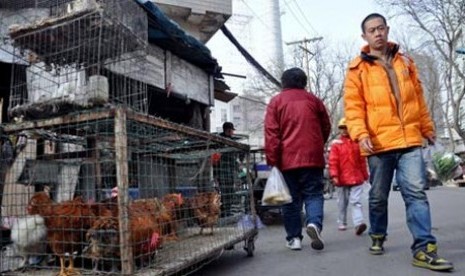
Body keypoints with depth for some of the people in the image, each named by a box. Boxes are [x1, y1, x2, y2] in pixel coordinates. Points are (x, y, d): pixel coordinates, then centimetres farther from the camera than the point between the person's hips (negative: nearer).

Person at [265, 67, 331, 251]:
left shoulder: (276, 102, 4)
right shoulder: (313, 99, 10)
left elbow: (271, 133, -5)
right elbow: (326, 127, 16)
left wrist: (272, 160, -4)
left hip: (287, 160, 0)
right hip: (312, 157, 1)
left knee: (291, 199, 8)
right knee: (313, 194, 6)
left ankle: (294, 237, 10)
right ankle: (314, 223, -19)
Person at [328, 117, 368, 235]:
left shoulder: (357, 143, 5)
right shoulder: (336, 144, -2)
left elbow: (362, 160, 9)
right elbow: (333, 161, -6)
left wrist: (365, 175, 12)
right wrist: (334, 175, -15)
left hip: (356, 178, 1)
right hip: (342, 179, 0)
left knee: (356, 201, -7)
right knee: (342, 203, 13)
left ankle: (359, 223, -14)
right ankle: (342, 223, 26)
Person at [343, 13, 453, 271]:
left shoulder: (405, 62, 15)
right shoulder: (358, 68, 2)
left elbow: (418, 97, 19)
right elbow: (353, 106, -5)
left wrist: (427, 127, 20)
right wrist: (360, 133, -18)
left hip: (409, 139, 2)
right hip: (378, 143, -2)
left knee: (416, 193, -6)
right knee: (378, 196, 10)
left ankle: (424, 249, -4)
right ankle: (377, 237, 29)